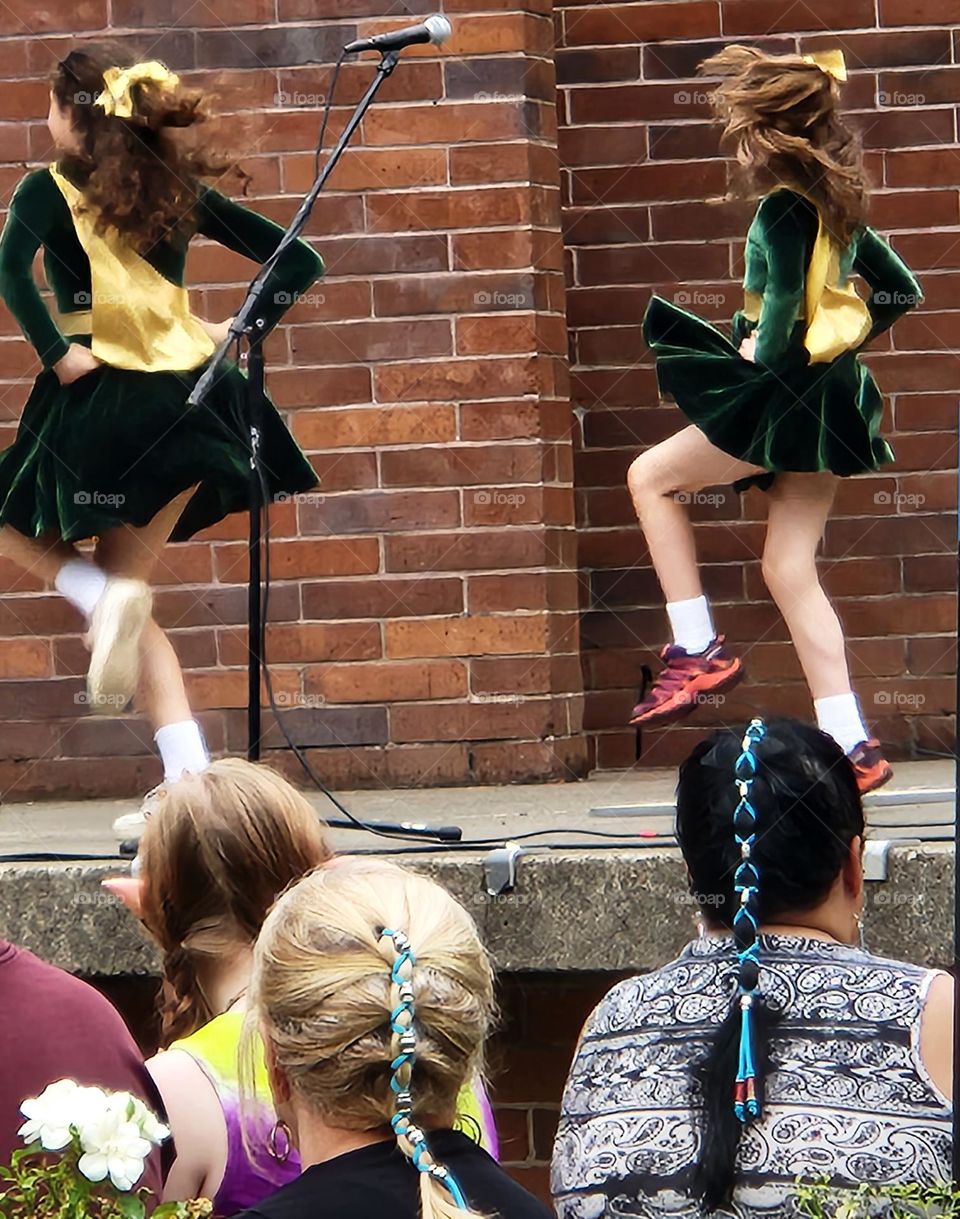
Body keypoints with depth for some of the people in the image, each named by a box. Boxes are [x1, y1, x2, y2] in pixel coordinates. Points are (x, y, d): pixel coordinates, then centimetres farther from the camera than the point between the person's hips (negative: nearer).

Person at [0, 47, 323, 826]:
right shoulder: (178, 187, 11)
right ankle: (187, 775, 0)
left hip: (101, 402, -5)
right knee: (131, 601, 13)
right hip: (186, 403, 5)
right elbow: (298, 262, 10)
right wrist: (239, 330, 7)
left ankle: (95, 594, -10)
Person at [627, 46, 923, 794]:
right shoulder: (836, 206, 14)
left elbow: (784, 299, -26)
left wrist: (761, 352, -10)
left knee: (652, 477, 7)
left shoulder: (784, 208, -13)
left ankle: (698, 651, 2)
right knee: (790, 570, 8)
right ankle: (851, 747, 2)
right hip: (831, 397, 9)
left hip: (791, 390, -9)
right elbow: (900, 291, 21)